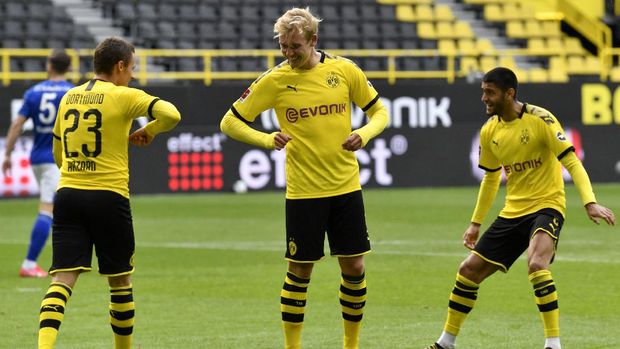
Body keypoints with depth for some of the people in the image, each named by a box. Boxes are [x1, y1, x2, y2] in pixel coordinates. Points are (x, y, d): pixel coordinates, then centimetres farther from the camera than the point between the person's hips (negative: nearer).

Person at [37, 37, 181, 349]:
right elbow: (170, 115, -18)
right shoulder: (124, 96, -4)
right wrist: (147, 132, 1)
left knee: (62, 279, -5)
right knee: (120, 282, 12)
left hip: (67, 194, 4)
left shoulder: (69, 97, 13)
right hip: (109, 196, -4)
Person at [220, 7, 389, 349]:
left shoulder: (343, 70, -1)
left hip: (346, 186, 2)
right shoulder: (275, 80, -6)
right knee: (300, 271, 1)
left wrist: (364, 134, -13)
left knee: (354, 268, 4)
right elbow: (229, 122, -2)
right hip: (303, 191, -2)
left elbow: (379, 112, 9)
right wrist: (266, 140, -20)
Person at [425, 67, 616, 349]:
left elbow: (572, 162, -18)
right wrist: (476, 223, 22)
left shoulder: (540, 120, -15)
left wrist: (590, 202, -31)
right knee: (469, 270, 6)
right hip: (512, 211, 7)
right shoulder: (489, 131, 4)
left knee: (536, 264, -33)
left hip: (546, 206, -7)